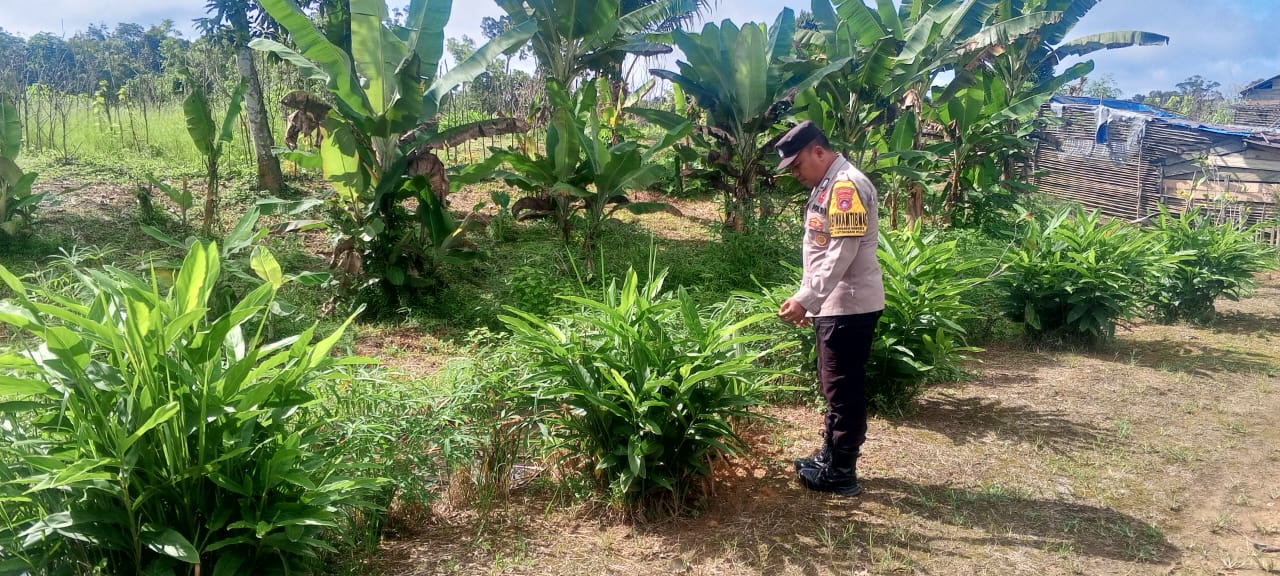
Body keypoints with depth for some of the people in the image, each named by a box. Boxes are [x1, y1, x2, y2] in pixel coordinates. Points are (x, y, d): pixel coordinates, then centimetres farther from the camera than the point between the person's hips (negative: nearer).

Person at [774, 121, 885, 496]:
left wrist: (805, 300, -24)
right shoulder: (827, 186, 14)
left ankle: (841, 474, 8)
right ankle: (831, 457, 29)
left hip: (850, 306, -10)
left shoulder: (846, 185, -17)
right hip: (835, 305, 10)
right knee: (835, 387, 17)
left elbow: (842, 254, -24)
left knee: (844, 389, -1)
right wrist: (809, 301, 18)